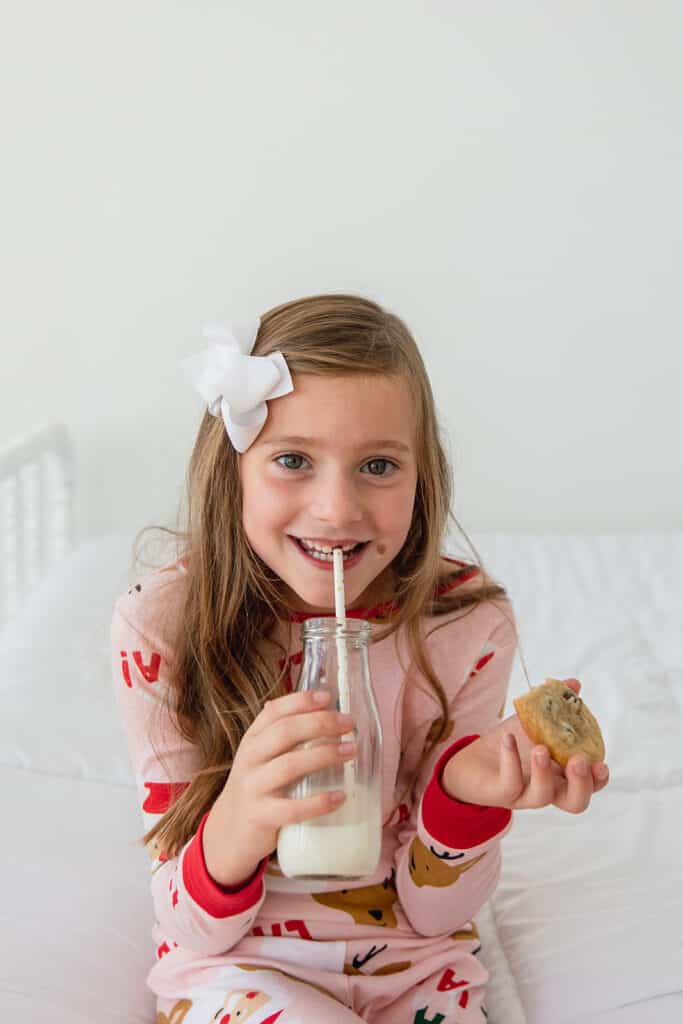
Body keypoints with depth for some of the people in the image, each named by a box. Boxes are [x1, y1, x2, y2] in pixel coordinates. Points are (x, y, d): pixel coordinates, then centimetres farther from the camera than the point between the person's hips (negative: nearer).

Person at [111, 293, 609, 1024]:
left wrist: (468, 787, -28)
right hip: (237, 957, -2)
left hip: (411, 958, 3)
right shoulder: (159, 626, -18)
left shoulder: (468, 621, -15)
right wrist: (234, 828, -36)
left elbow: (432, 911, -7)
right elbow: (194, 928, -14)